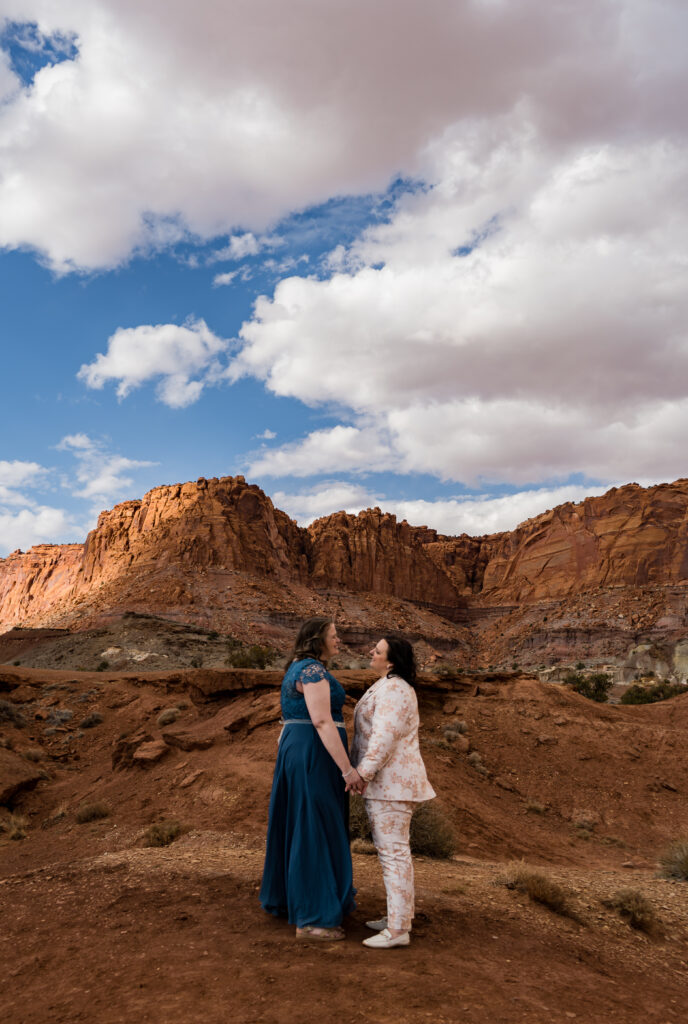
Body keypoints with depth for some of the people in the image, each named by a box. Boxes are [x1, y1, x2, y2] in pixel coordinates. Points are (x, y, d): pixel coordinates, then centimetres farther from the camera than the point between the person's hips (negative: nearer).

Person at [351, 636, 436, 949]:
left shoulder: (392, 690, -18)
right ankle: (400, 915, 25)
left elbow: (385, 736, -26)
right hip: (390, 779, 11)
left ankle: (398, 930, 1)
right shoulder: (392, 687, 15)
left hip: (390, 780, -11)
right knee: (394, 848, 16)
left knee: (393, 851, -6)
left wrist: (363, 772, -24)